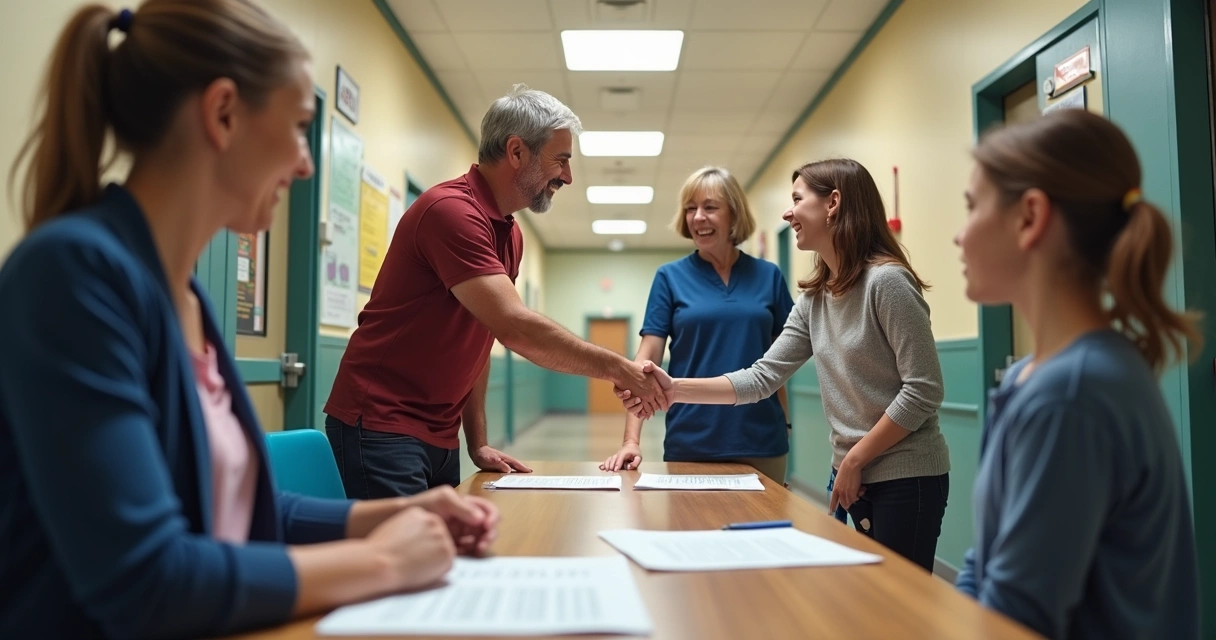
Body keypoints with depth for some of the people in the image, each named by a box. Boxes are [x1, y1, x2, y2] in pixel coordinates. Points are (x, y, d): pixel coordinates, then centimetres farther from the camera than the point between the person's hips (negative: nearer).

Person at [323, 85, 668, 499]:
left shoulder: (510, 234, 12)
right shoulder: (451, 209, -18)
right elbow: (514, 328, -26)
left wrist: (478, 443, 10)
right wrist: (617, 368, -18)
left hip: (440, 437, 9)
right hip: (381, 429, -8)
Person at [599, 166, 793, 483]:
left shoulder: (768, 276, 5)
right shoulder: (670, 277, 1)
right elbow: (647, 358, -5)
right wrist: (631, 439, -14)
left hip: (762, 442, 2)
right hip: (691, 444, -1)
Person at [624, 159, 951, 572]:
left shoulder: (886, 281, -15)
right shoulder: (814, 299, 9)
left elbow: (923, 391, -18)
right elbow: (763, 378, 3)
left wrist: (854, 459, -14)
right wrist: (675, 390, -8)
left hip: (907, 478, -8)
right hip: (855, 476, 8)